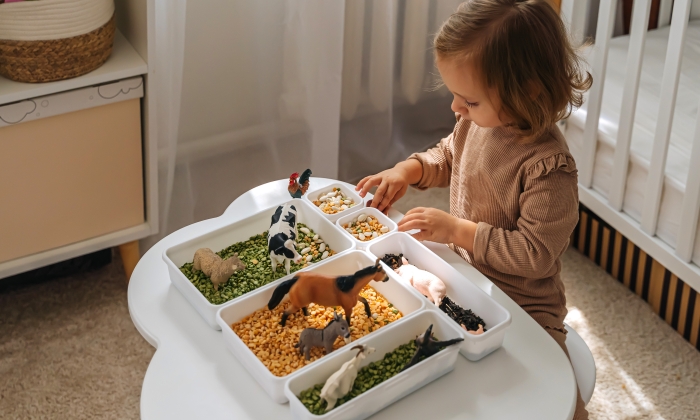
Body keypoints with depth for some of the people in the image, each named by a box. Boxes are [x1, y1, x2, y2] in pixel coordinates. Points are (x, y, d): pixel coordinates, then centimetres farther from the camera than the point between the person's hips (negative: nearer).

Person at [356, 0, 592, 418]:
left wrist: (457, 230, -26)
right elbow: (449, 155, 16)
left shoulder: (548, 166, -28)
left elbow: (534, 254, -26)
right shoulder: (477, 121, -7)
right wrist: (409, 170, -4)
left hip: (522, 303, -7)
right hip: (465, 276, 7)